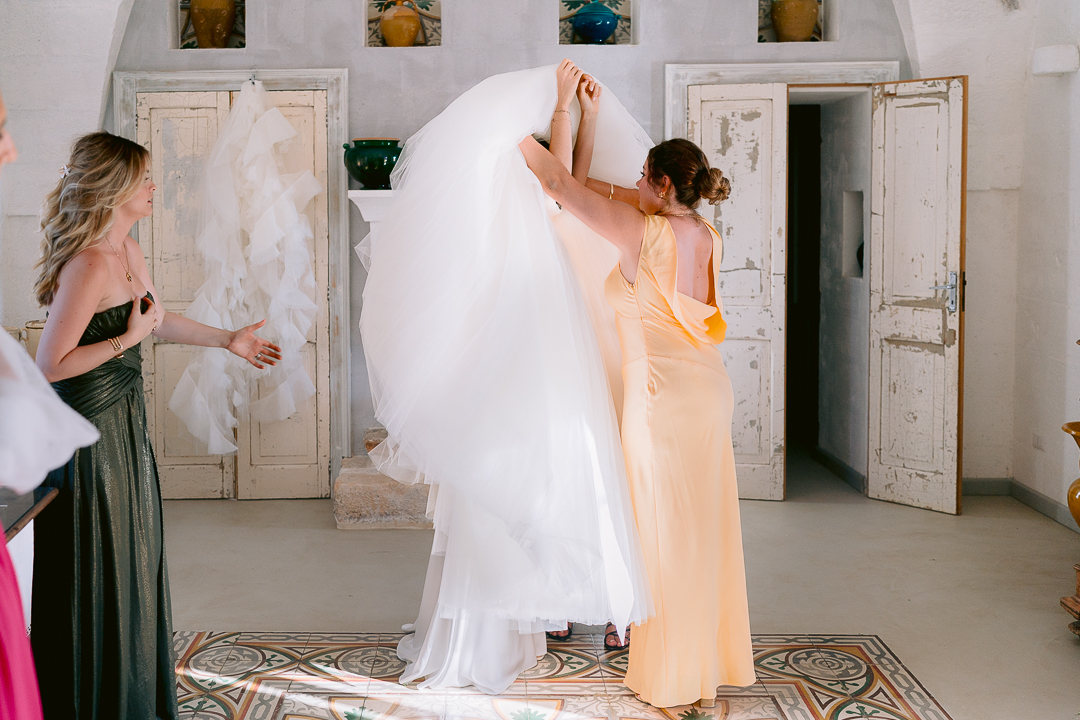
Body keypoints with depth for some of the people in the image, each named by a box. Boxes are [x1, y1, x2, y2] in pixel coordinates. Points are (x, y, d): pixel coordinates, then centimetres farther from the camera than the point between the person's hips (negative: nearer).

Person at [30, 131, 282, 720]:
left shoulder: (127, 252, 6)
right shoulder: (88, 263, -23)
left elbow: (159, 320, 23)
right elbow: (50, 365, -25)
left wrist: (227, 340, 27)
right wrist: (127, 339, -20)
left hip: (125, 425, 10)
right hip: (92, 433, -10)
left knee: (132, 559, 20)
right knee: (101, 573, 4)